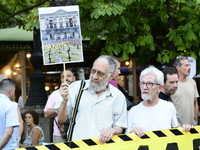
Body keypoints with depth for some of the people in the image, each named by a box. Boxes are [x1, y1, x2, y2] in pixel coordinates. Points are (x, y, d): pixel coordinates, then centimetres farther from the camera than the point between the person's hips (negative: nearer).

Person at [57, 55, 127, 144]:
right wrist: (65, 101, -9)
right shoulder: (75, 87, 8)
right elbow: (62, 120, 8)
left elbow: (119, 128, 12)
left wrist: (112, 130, -10)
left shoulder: (118, 96, 8)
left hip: (102, 145, 2)